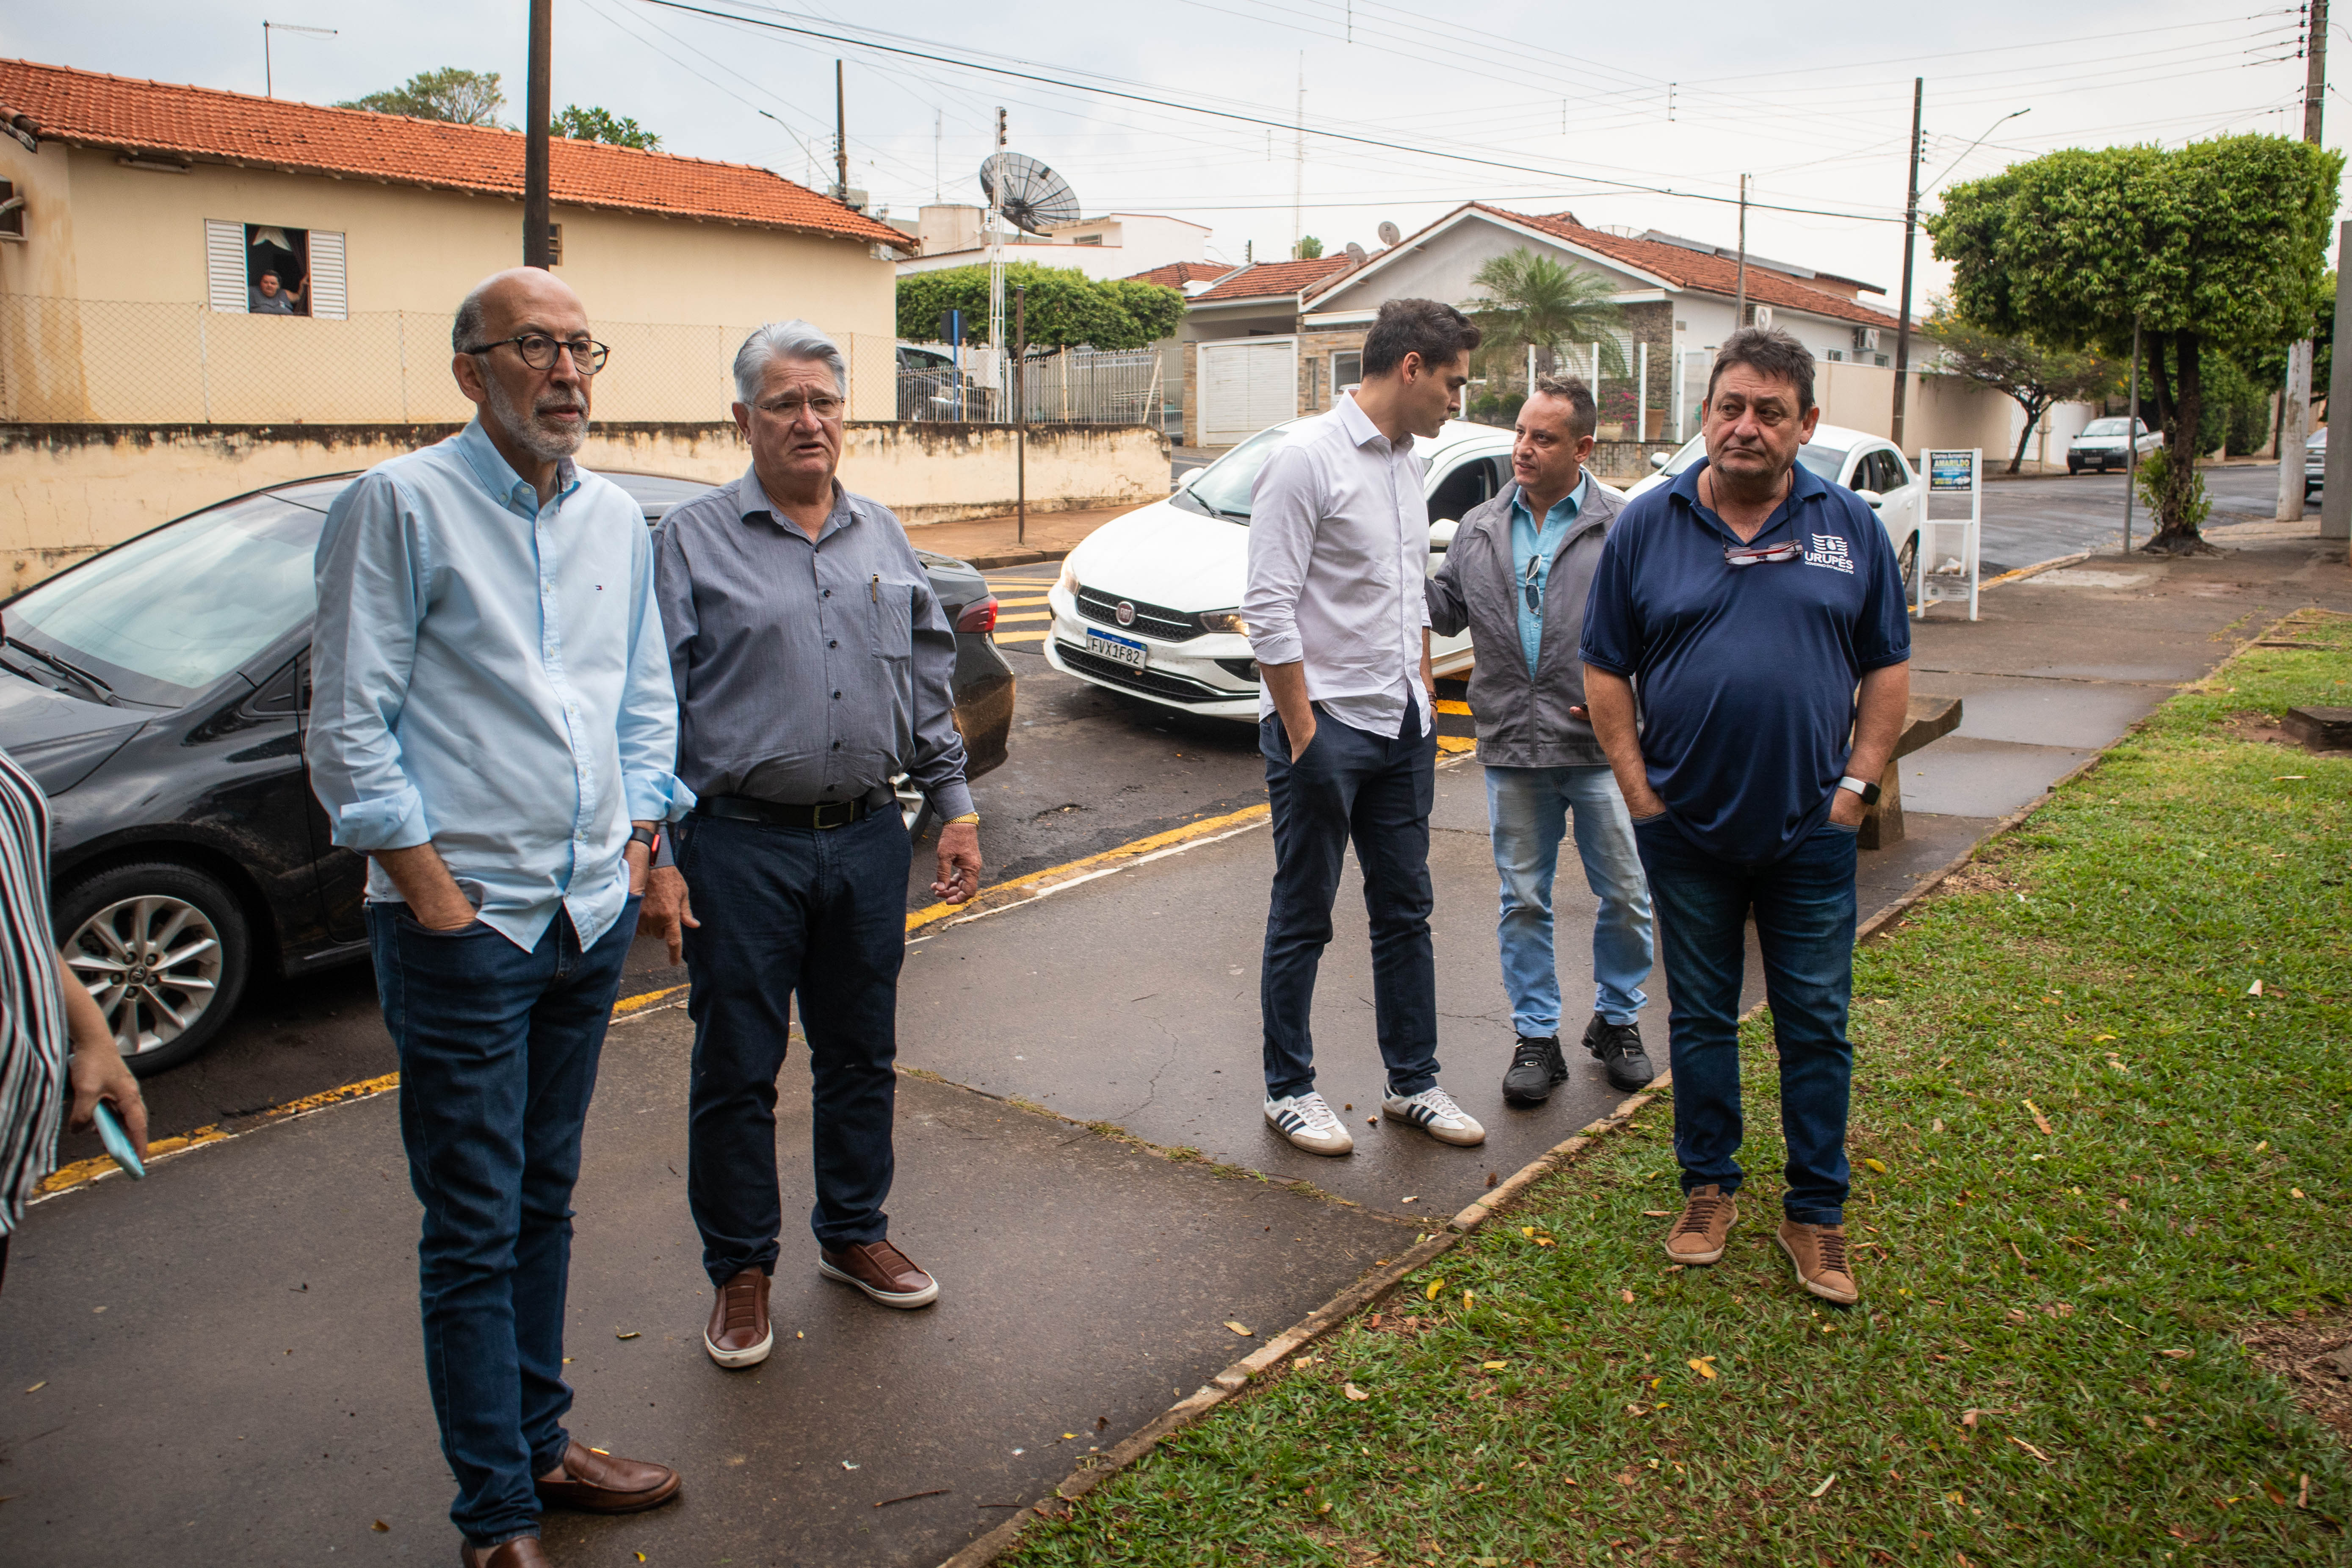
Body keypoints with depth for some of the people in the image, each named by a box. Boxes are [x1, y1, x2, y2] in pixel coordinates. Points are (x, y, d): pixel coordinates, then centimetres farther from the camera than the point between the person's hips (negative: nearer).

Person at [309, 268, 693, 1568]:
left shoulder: (617, 519, 11)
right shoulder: (399, 505, -7)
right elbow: (348, 725, -10)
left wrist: (637, 837, 8)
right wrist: (431, 888, -12)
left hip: (592, 917, 6)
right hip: (464, 926, -6)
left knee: (546, 1201, 17)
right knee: (475, 1230, 3)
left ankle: (542, 1445, 32)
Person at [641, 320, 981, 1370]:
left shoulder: (883, 538, 11)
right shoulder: (692, 540, -2)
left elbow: (928, 681, 16)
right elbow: (652, 708, -4)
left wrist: (954, 804, 11)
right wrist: (656, 854, -9)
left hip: (868, 840, 4)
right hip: (743, 848, -4)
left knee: (862, 1054, 15)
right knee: (736, 1069, 5)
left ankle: (853, 1233, 34)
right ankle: (740, 1271, 23)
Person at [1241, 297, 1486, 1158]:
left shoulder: (1405, 462, 12)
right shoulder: (1308, 458, -13)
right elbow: (1270, 609, -17)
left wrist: (1426, 705, 16)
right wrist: (1302, 735, -18)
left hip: (1400, 729, 8)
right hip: (1326, 726, -8)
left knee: (1405, 913, 14)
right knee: (1302, 921, 5)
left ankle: (1413, 1083, 26)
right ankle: (1289, 1090, 19)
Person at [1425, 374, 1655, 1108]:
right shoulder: (1480, 530, 9)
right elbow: (1446, 609, 14)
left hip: (1600, 748, -2)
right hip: (1511, 748, 3)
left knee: (1625, 895, 8)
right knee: (1523, 900, 9)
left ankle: (1618, 1020, 30)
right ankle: (1536, 1037, 21)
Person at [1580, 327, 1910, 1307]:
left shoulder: (1850, 528, 2)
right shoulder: (1648, 526, 0)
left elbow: (1888, 671, 6)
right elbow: (1606, 671, 2)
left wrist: (1857, 786, -3)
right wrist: (1640, 791, -4)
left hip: (1812, 831, 0)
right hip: (1687, 831, 0)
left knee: (1816, 1025, 6)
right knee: (1701, 1017, 12)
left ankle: (1817, 1212, 20)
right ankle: (1709, 1187, 27)